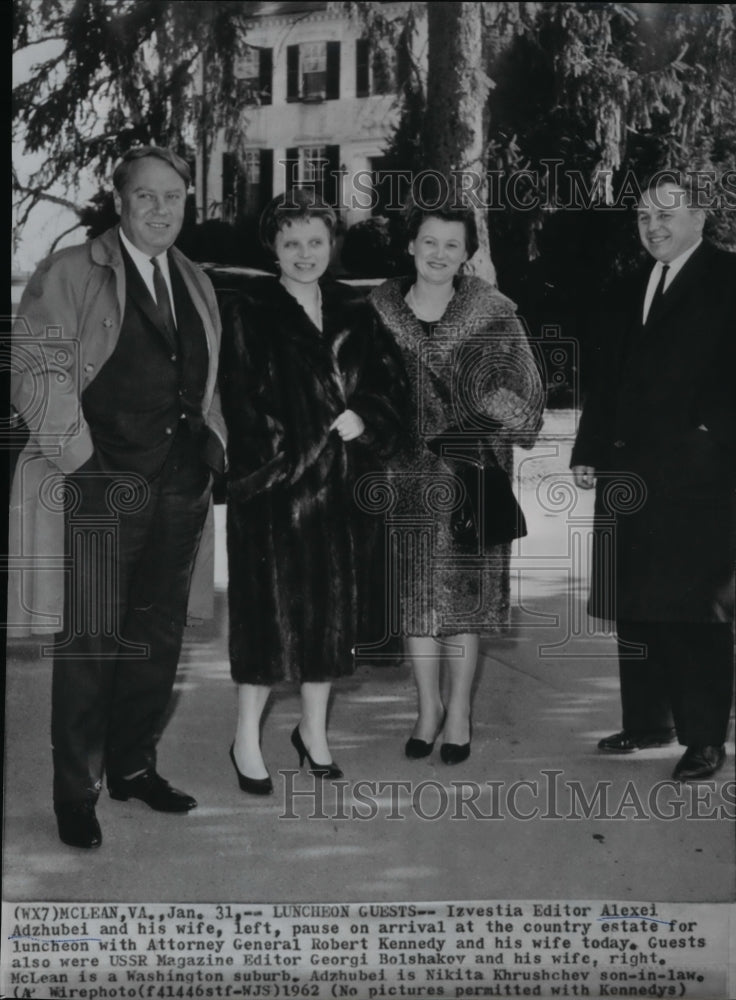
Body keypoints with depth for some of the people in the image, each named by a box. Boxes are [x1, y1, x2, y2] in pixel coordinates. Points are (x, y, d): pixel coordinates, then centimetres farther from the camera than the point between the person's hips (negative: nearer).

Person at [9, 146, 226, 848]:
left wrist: (212, 447, 10)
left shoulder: (197, 284, 16)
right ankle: (76, 791, 11)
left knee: (159, 633, 12)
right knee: (90, 639, -2)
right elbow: (34, 371, -9)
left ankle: (134, 767, 28)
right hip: (101, 486, -6)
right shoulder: (69, 273, -3)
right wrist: (80, 457, -13)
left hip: (180, 487, 6)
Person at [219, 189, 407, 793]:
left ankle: (314, 730, 24)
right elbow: (244, 404, -8)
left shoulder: (355, 312, 11)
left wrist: (362, 417, -13)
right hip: (273, 486, -4)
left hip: (339, 485, 4)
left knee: (331, 604, 9)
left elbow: (391, 382, 6)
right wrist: (292, 451, -12)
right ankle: (247, 740, 12)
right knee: (270, 605, -1)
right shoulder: (249, 313, -2)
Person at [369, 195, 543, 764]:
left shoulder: (494, 314, -1)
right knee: (415, 589, 6)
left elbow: (520, 395, 1)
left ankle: (460, 711, 17)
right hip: (406, 470, 2)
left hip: (470, 470, -2)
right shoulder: (380, 309, 4)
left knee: (465, 587, 3)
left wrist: (483, 427, -12)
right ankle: (429, 705, 22)